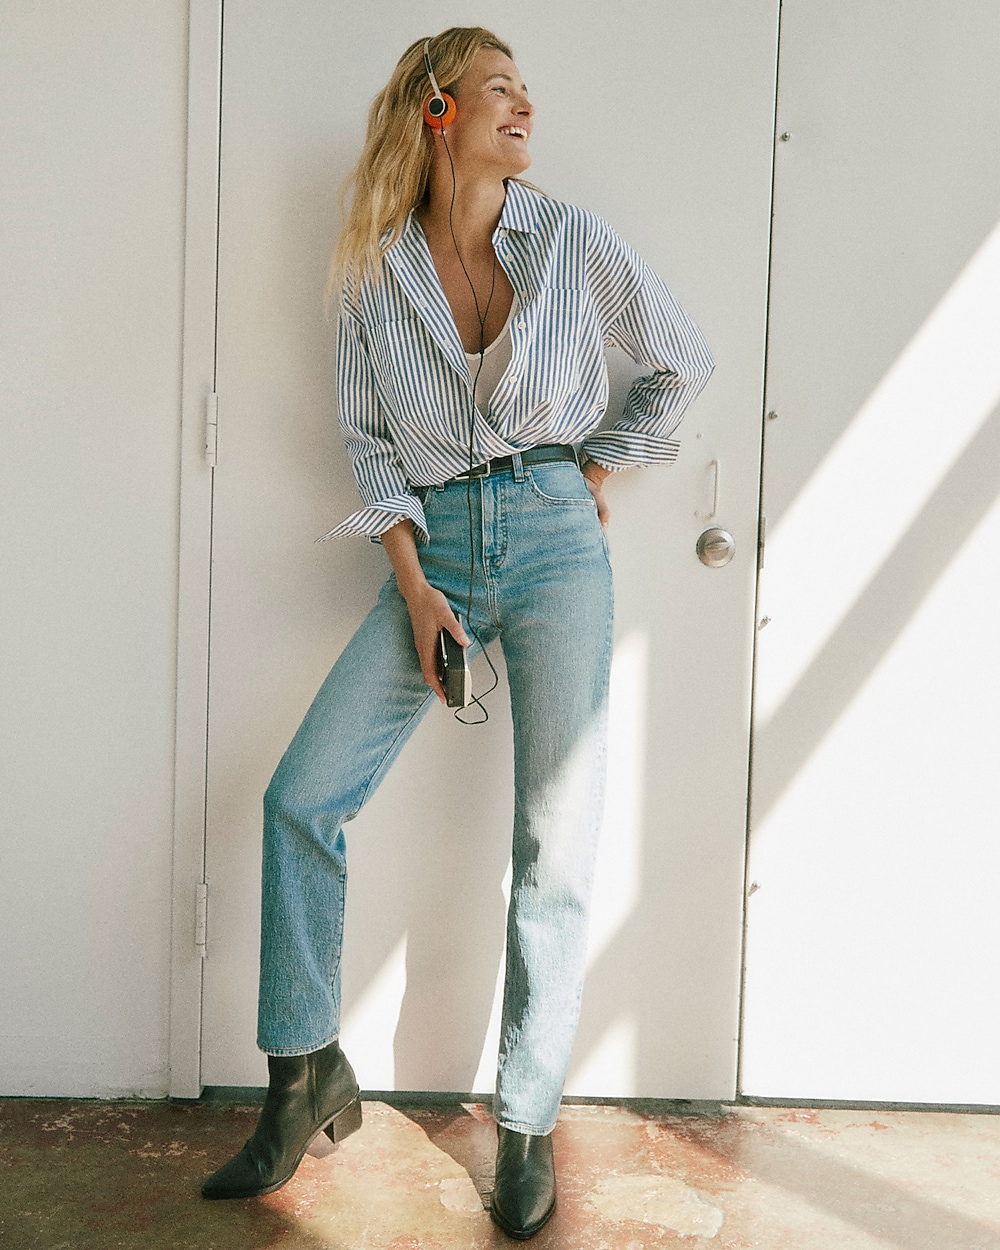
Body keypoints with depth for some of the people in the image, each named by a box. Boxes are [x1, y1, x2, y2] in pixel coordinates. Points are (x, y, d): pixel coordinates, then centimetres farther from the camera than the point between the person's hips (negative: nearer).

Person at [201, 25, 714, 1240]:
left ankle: (526, 1125, 12)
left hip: (554, 541, -1)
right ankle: (306, 1080, 10)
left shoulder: (575, 241, 2)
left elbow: (684, 364, 13)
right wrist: (412, 583, -4)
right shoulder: (373, 272, 5)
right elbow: (367, 440, 6)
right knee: (301, 797, -7)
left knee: (555, 844, -4)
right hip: (433, 548, 2)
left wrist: (599, 469, 8)